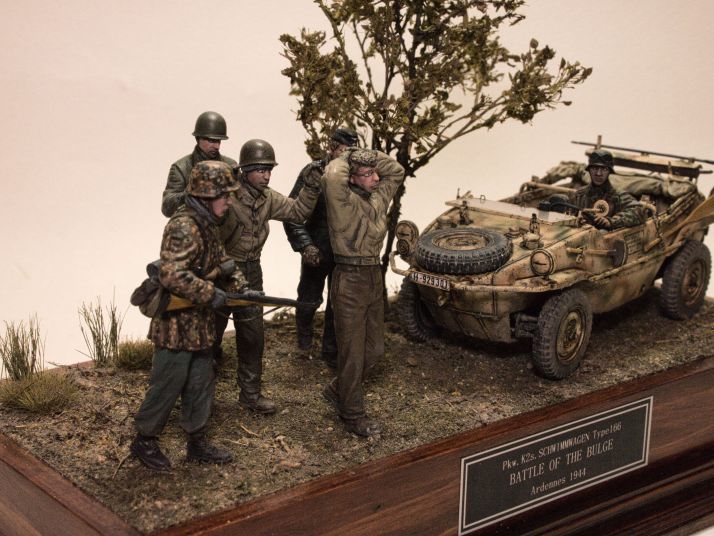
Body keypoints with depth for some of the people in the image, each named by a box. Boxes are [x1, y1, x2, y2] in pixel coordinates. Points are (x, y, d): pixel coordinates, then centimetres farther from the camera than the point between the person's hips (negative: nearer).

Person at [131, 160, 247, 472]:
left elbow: (221, 262, 22)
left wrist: (241, 287, 7)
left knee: (201, 384, 15)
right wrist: (210, 294, -24)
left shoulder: (208, 225, 9)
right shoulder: (183, 227, -22)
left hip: (200, 323, 9)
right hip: (176, 323, -9)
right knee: (167, 385, 2)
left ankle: (197, 443, 27)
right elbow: (172, 276, -32)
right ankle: (144, 441, 18)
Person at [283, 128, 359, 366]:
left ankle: (331, 351, 26)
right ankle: (304, 334, 42)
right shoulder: (313, 173, -11)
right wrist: (305, 246, -20)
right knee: (309, 299, 12)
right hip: (317, 252, -2)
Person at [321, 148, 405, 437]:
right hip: (350, 281, -8)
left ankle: (337, 390, 36)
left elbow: (397, 170, 17)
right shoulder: (343, 201, -15)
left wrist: (367, 155, 5)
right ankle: (353, 415, 14)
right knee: (353, 354, 1)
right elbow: (333, 176, -34)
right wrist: (345, 158, -13)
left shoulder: (378, 197, 7)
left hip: (374, 278, 8)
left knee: (374, 349, 16)